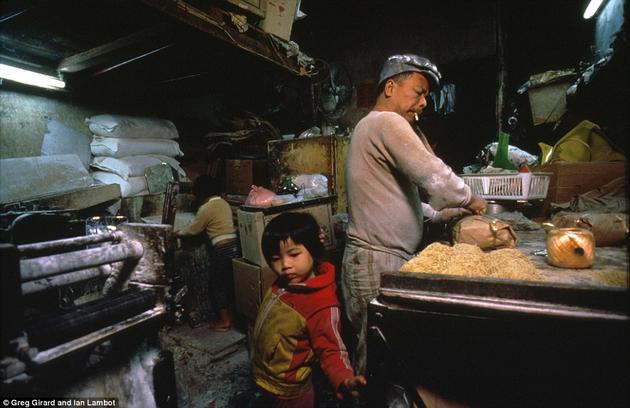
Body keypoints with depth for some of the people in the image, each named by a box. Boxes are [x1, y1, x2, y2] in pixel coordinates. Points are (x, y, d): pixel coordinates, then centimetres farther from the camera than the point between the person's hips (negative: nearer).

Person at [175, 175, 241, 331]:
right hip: (234, 245, 8)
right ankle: (229, 315, 29)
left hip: (222, 249, -8)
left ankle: (224, 320, 14)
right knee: (229, 283, 17)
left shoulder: (206, 208, -12)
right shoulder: (224, 203, 13)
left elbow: (193, 229, -3)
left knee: (218, 285, 5)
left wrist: (178, 232, 17)